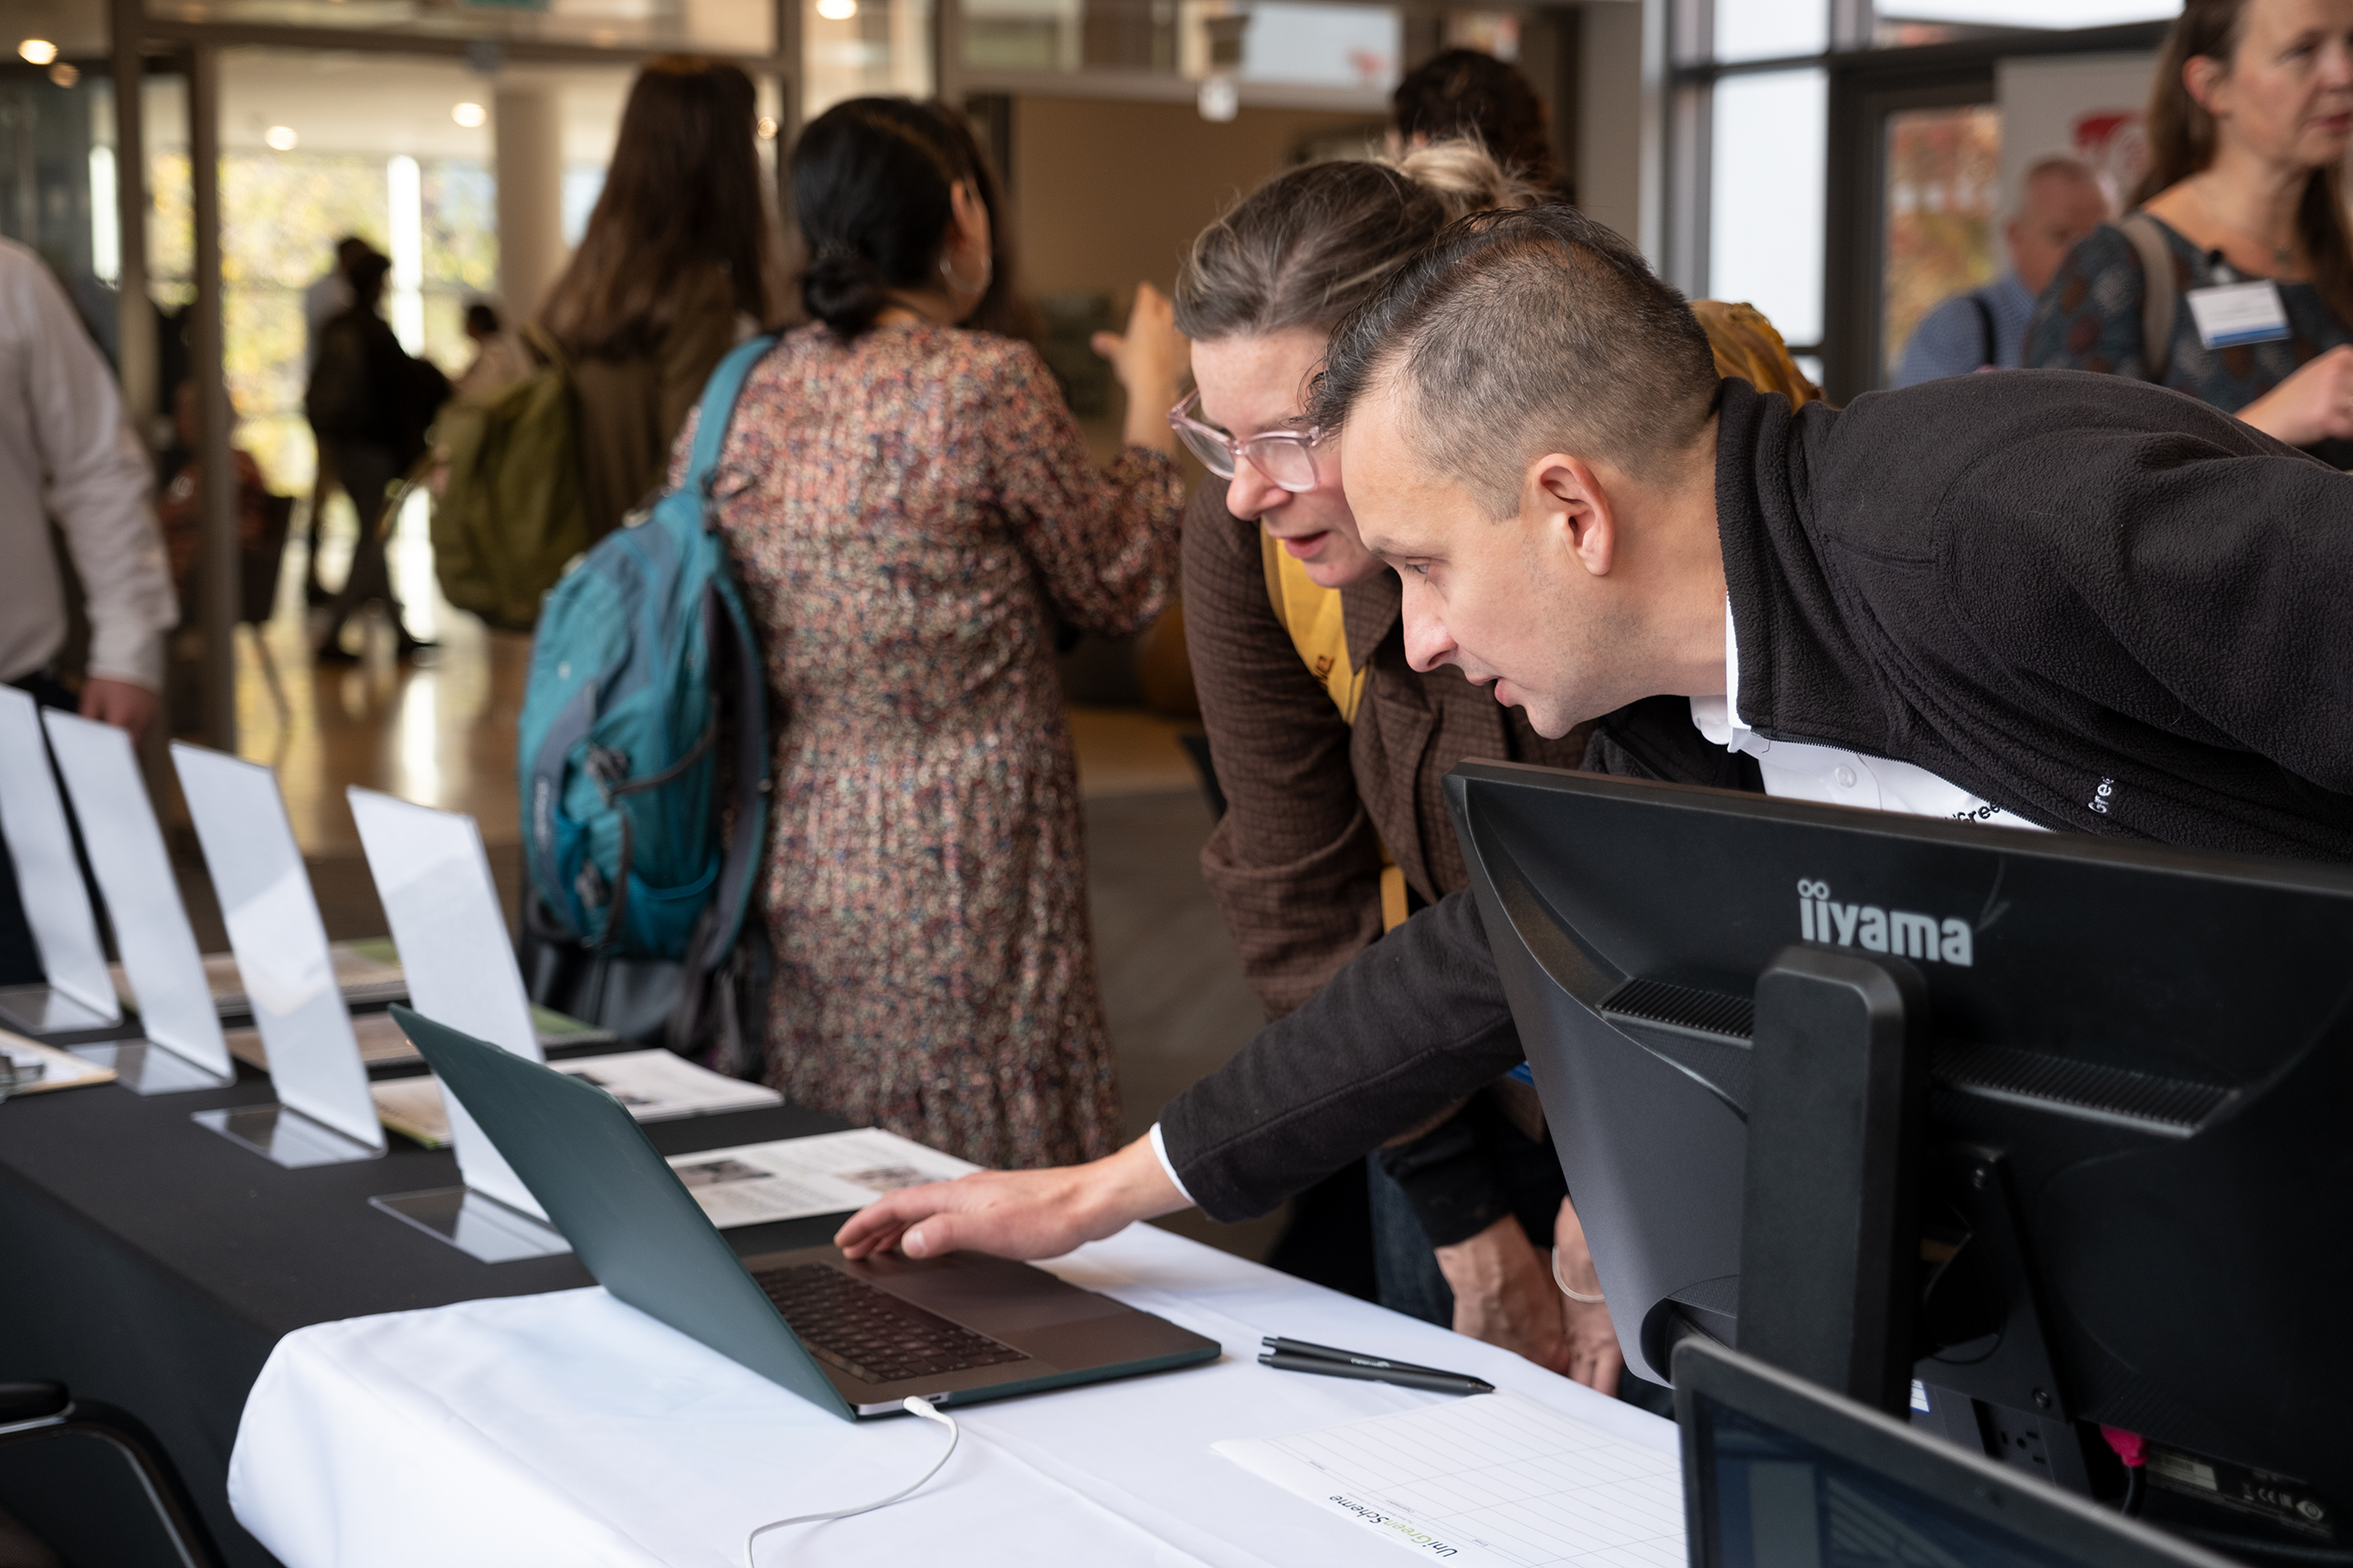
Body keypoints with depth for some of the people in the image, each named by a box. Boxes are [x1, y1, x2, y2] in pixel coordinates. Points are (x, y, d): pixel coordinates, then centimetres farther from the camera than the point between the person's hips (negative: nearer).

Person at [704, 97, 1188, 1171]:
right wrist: (1154, 400, 11)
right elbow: (1120, 588, -2)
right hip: (959, 869, -6)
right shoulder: (989, 381, -13)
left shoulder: (744, 394, 4)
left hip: (795, 859, 6)